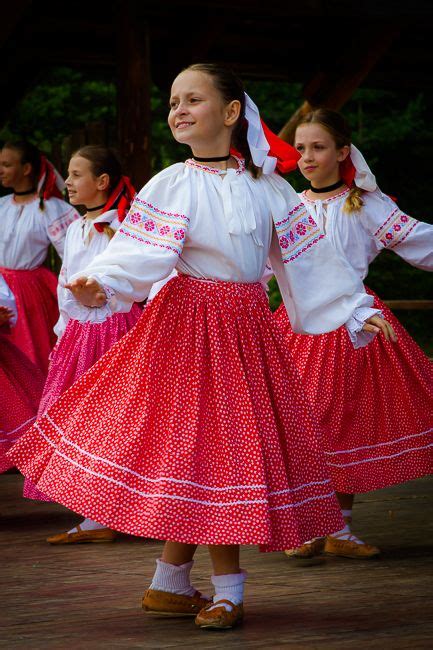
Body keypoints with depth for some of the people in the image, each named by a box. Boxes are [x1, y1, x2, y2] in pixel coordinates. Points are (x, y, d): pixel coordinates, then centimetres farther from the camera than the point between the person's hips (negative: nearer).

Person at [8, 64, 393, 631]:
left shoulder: (267, 187, 5)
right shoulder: (171, 186, -3)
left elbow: (309, 260, 8)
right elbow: (139, 254, -14)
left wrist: (358, 310, 5)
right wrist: (101, 285, -33)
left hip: (246, 324, 3)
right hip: (188, 324, -3)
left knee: (218, 446, 3)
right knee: (201, 442, -4)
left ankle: (170, 584, 14)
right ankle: (228, 586, 7)